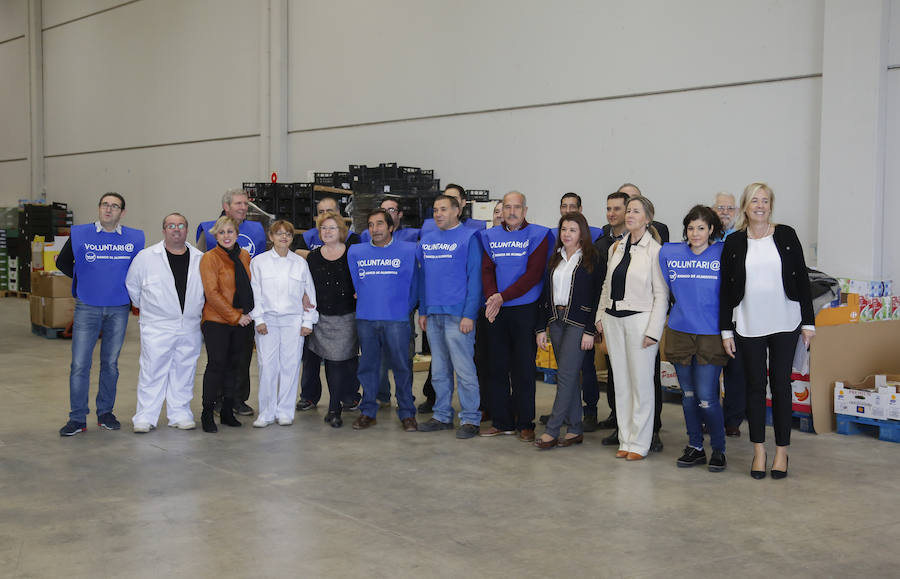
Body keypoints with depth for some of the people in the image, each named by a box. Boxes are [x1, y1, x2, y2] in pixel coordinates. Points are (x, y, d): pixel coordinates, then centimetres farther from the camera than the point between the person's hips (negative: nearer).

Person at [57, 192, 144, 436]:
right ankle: (77, 418, 3)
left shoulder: (134, 238, 2)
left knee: (111, 363, 10)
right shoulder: (79, 234, 0)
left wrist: (127, 287, 7)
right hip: (87, 307, -1)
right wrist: (86, 280, 8)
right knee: (80, 364, -4)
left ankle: (105, 412, 21)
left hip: (118, 309, 1)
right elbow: (63, 262, 13)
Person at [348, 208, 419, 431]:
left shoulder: (408, 250, 2)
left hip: (397, 319, -2)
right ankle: (368, 411, 17)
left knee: (402, 366, 0)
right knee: (367, 366, 8)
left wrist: (405, 308, 5)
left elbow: (414, 283, 7)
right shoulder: (355, 252, 9)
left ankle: (407, 413, 10)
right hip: (365, 319, 2)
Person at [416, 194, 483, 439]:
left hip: (458, 315, -6)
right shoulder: (427, 240, 14)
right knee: (439, 370, 12)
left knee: (464, 369, -5)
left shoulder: (469, 238, -5)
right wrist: (422, 311, 13)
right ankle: (442, 416, 22)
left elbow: (475, 278, -9)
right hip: (433, 315, 6)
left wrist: (469, 315, -14)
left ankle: (470, 419, 3)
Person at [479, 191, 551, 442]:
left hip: (525, 310, -4)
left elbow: (533, 274, -12)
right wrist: (491, 298, -15)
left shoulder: (537, 235, -3)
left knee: (524, 369, 0)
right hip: (496, 312, 4)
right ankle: (502, 421, 17)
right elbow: (487, 270, 4)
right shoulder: (490, 236, 10)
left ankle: (525, 424, 8)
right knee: (498, 367, 8)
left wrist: (502, 297, -17)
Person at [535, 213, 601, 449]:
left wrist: (590, 331, -14)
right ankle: (575, 430, 14)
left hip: (578, 322, -6)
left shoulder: (591, 260, -5)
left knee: (565, 375, -9)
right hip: (556, 321, 7)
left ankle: (552, 431, -6)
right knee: (568, 376, 9)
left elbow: (597, 297, -9)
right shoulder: (555, 259, 14)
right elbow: (546, 294, 15)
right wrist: (542, 328, 10)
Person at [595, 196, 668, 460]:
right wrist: (601, 316, 12)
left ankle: (638, 443, 7)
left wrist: (653, 331, -13)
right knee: (621, 382, 10)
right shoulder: (616, 248, 12)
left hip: (639, 320, -6)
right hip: (613, 320, 6)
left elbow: (661, 294, -8)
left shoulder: (654, 250, -7)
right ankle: (625, 440, 18)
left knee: (641, 383, -1)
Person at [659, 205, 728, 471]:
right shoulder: (669, 253, 5)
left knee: (706, 397, -6)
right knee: (688, 394, 11)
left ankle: (718, 449, 12)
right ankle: (695, 447, 24)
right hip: (679, 332, 3)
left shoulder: (723, 254, -4)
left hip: (711, 333, -3)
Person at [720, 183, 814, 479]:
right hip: (748, 327, 0)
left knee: (781, 385, 4)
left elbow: (802, 279, 4)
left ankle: (782, 451, 14)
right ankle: (759, 451, 15)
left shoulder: (786, 235, 2)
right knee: (755, 385, 5)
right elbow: (725, 289, 4)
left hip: (785, 324, 0)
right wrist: (726, 330, 1)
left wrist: (808, 322, 0)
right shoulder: (733, 242, 3)